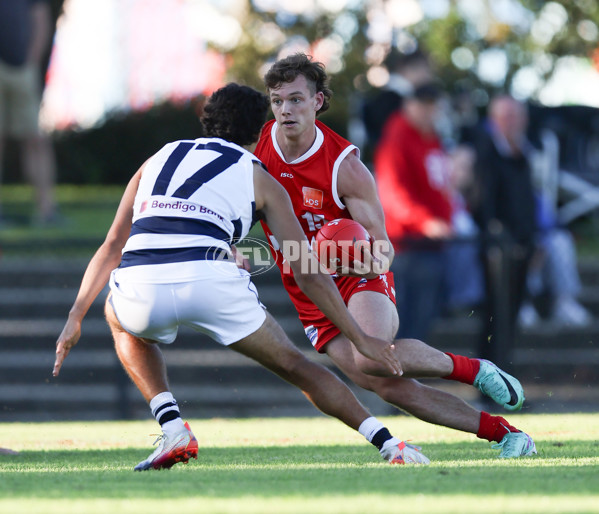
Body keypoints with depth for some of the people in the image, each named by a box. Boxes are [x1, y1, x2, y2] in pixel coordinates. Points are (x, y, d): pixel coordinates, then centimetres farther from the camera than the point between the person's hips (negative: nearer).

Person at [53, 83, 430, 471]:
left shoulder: (158, 161, 32)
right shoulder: (260, 180, 24)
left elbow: (112, 247, 29)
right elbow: (308, 272, 19)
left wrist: (75, 318, 32)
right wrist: (360, 338, 24)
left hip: (140, 282, 2)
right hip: (208, 280, -1)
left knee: (126, 327, 38)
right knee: (293, 365, 19)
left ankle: (172, 429, 19)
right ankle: (387, 442, 8)